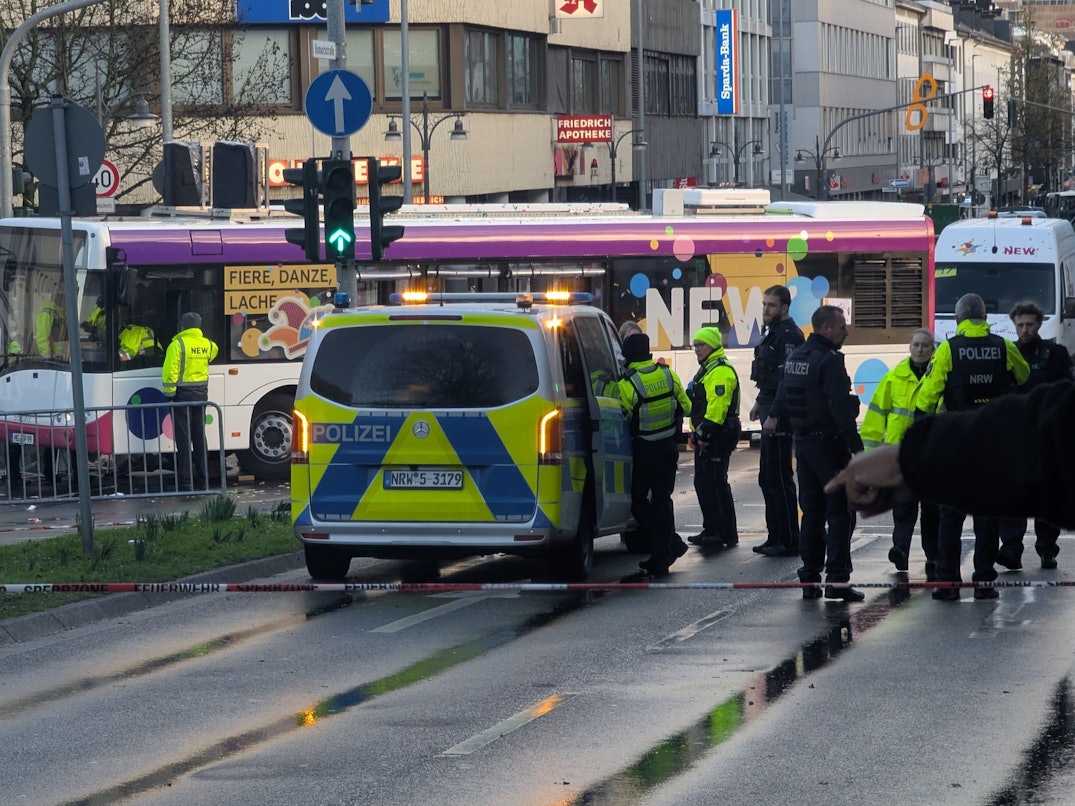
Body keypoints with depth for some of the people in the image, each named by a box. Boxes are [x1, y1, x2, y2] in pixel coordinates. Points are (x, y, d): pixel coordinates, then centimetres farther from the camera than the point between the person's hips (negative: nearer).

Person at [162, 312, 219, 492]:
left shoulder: (178, 344, -12)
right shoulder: (207, 344, 7)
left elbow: (170, 371, -17)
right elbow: (214, 351, 32)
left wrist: (169, 393, -13)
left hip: (182, 394, -6)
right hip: (201, 394, 6)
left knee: (183, 438, -4)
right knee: (199, 437, 12)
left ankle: (184, 481, -6)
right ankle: (203, 479, 14)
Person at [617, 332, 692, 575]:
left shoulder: (627, 385, -18)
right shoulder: (669, 376, -2)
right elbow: (685, 407, 9)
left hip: (644, 452, -5)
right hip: (669, 446, 5)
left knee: (638, 501, 8)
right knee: (662, 499, 13)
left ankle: (672, 545, 3)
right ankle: (661, 557, 11)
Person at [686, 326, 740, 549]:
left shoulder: (721, 372, -15)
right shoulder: (706, 370, 20)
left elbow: (717, 405, -24)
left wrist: (705, 431, -26)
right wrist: (696, 432, 24)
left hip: (718, 437, -11)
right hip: (706, 438, 11)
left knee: (716, 484, -11)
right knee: (702, 483, 14)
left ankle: (726, 533, -10)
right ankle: (711, 530, 20)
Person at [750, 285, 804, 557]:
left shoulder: (789, 336, -15)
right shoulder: (775, 334, 18)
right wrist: (760, 403, 24)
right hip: (771, 415, 11)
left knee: (779, 479, -8)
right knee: (768, 478, 15)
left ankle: (788, 540, -4)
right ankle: (776, 537, 22)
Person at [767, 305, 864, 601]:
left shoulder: (795, 357, 12)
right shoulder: (829, 361, -16)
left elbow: (783, 391, 32)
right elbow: (841, 408, -23)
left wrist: (774, 416, 51)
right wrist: (856, 447, -23)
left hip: (803, 443, 8)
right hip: (830, 444, -8)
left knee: (812, 512, 14)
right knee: (840, 512, -5)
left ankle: (809, 578, 14)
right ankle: (836, 579, -10)